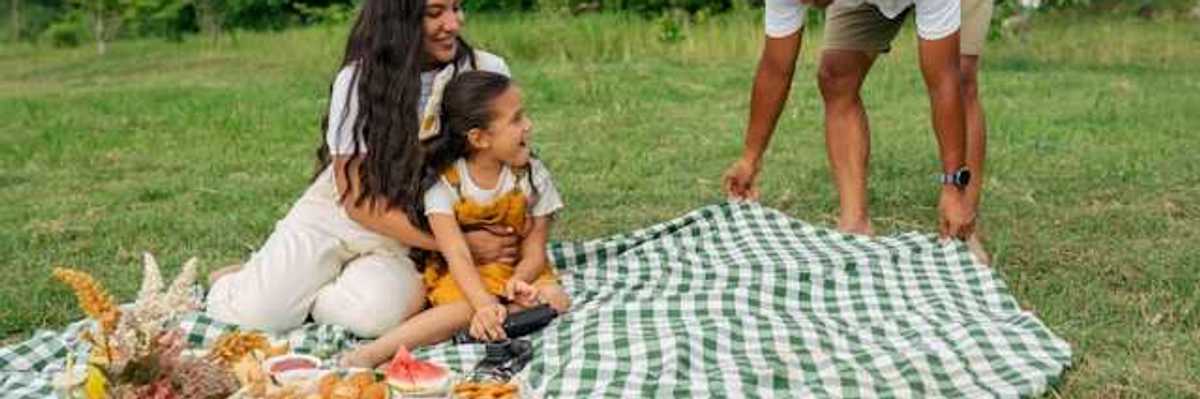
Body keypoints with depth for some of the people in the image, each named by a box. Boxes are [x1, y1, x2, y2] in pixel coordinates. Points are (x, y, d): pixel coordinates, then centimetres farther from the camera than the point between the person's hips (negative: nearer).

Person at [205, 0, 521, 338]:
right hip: (333, 218, -1)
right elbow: (358, 200, -14)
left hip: (405, 244, 1)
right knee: (258, 314, -20)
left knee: (376, 313, -31)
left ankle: (297, 291, 3)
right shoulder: (359, 79, -11)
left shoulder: (486, 72, -8)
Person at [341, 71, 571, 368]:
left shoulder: (533, 176, -6)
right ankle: (372, 354, -43)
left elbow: (534, 252, -6)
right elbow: (457, 254, -24)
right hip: (464, 276, -3)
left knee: (554, 298, -27)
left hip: (515, 269, 3)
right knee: (468, 309, -35)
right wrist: (484, 303, -42)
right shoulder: (442, 181, -14)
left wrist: (519, 280, -30)